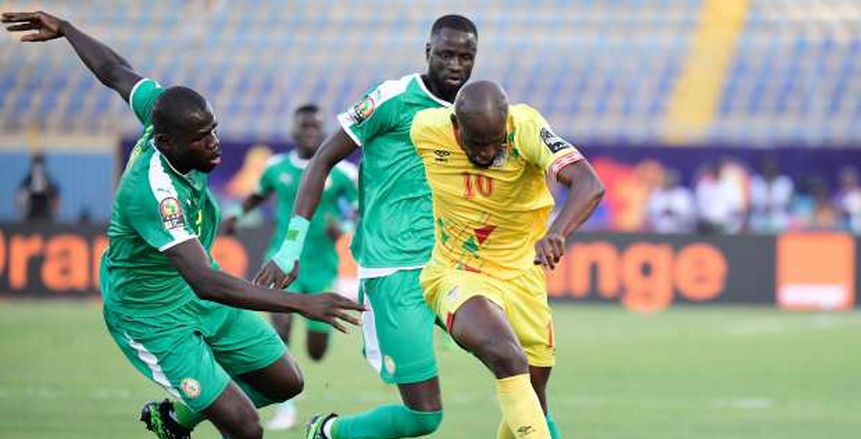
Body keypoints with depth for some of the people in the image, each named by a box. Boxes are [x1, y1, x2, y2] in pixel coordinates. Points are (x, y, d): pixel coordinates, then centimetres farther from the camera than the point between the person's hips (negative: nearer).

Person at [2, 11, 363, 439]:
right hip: (153, 320, -9)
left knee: (285, 383, 15)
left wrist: (64, 29, 22)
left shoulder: (164, 112, -17)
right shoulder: (153, 193, -38)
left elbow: (113, 71, 3)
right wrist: (301, 304, -52)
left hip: (204, 301, 9)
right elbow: (204, 282, -46)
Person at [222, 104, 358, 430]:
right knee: (281, 326, -24)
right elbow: (259, 194, 21)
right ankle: (286, 409, -15)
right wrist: (238, 215, 4)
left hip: (322, 266, 0)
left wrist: (343, 226, -24)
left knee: (316, 353, 8)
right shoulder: (276, 168, 1)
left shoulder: (342, 172, -8)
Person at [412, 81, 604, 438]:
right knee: (510, 360, -31)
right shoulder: (425, 130, -16)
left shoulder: (526, 127, -23)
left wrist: (557, 232, -53)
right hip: (456, 275, -2)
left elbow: (590, 185, -36)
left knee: (533, 401, 10)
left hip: (520, 276, 2)